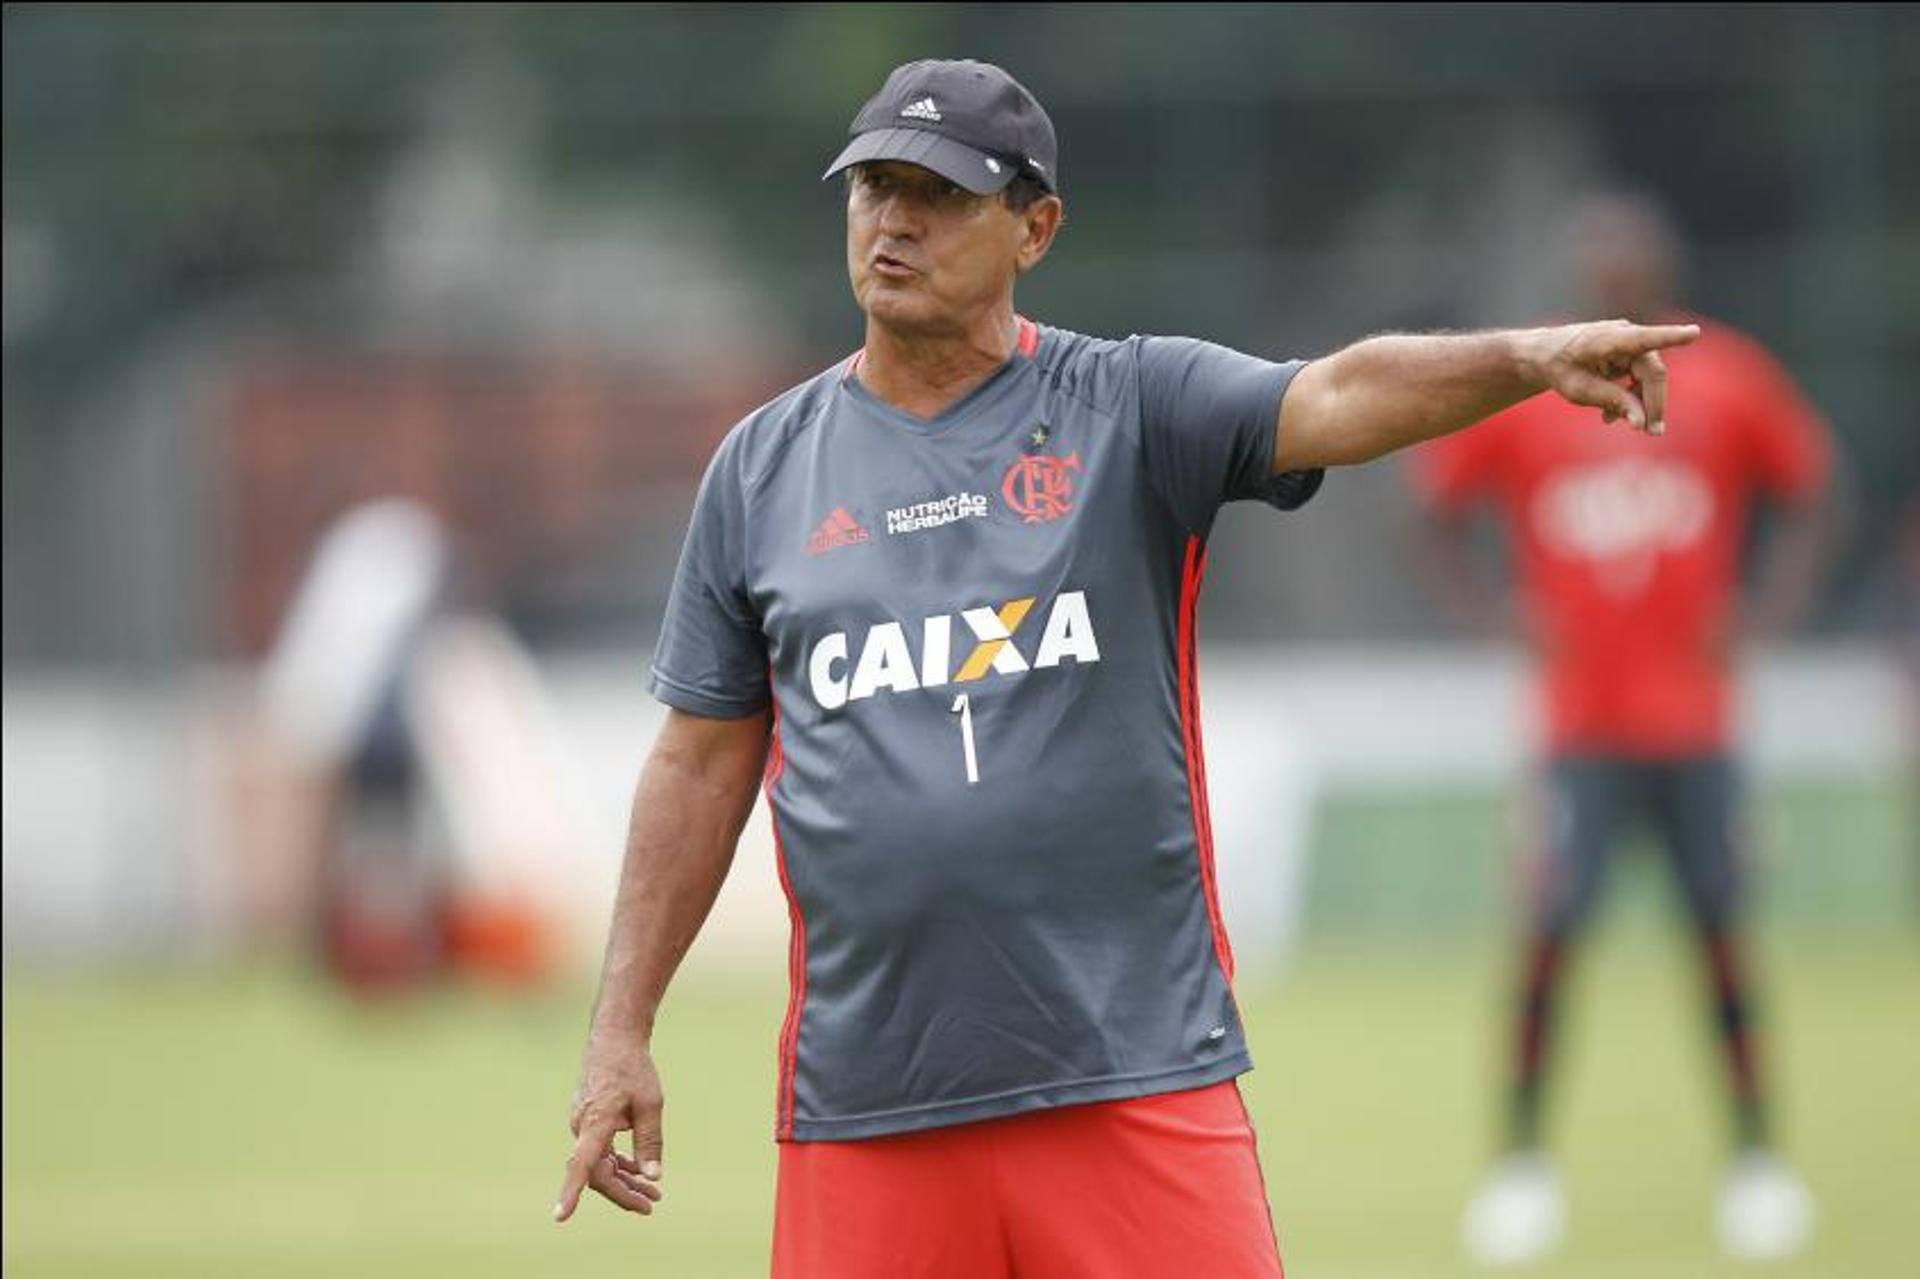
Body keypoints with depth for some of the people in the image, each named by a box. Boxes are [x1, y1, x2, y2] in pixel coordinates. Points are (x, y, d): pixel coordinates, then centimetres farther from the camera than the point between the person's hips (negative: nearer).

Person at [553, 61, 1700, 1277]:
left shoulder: (1132, 408, 2)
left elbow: (1338, 398, -16)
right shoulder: (763, 467, 10)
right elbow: (705, 763, 15)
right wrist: (622, 1028, 11)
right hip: (865, 1108, 2)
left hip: (1137, 1073, -2)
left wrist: (1529, 357, -36)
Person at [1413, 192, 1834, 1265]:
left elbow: (1805, 492, 11)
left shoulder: (1727, 380, 3)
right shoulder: (1523, 386, 1)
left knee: (1720, 926, 3)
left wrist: (1765, 610, -1)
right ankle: (1522, 1156, -1)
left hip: (1696, 720, 1)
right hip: (1579, 723, -1)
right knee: (1551, 931, -8)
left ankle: (1758, 1155, 11)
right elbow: (1442, 504, 10)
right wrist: (1502, 611, -2)